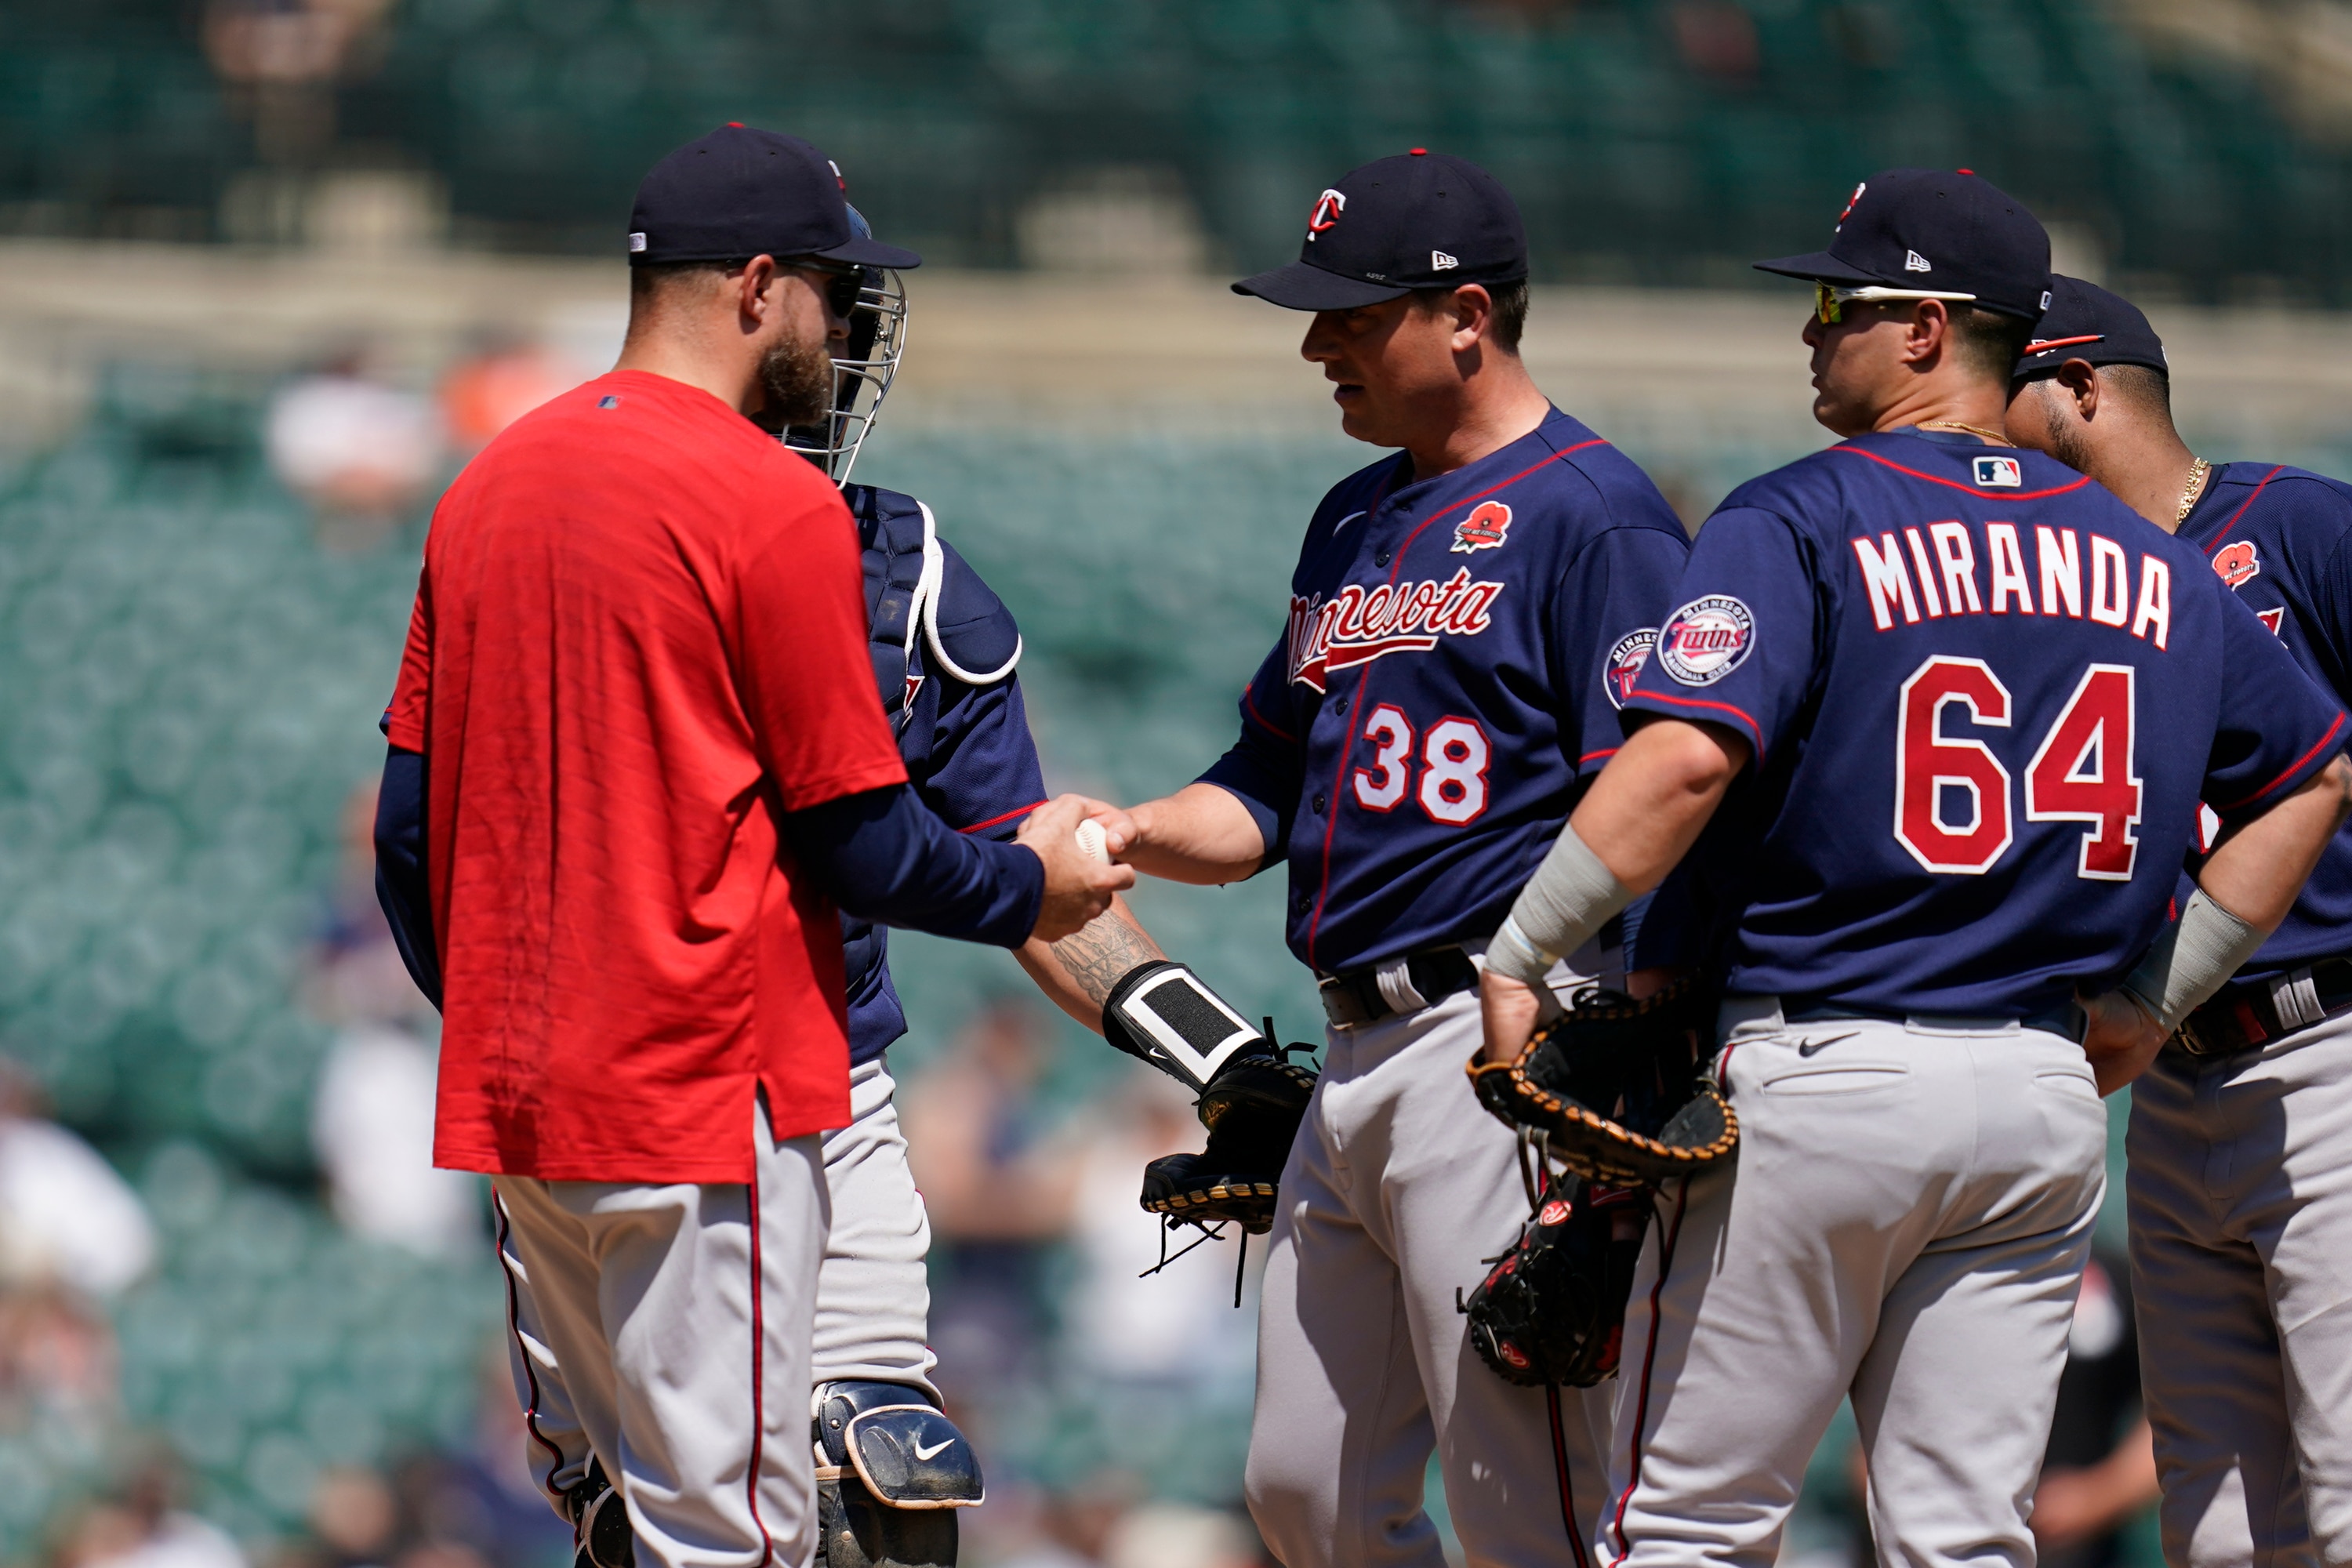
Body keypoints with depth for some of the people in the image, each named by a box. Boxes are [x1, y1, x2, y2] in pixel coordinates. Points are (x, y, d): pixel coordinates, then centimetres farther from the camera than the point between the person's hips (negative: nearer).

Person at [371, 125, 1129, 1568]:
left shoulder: (487, 486, 9)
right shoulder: (780, 505, -12)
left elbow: (410, 821, 13)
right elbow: (855, 837, -11)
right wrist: (1027, 889, 7)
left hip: (511, 1103, 8)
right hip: (705, 1099, -8)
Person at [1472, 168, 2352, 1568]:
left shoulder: (1798, 523, -7)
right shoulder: (2152, 563, 12)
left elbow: (1686, 760, -22)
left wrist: (1517, 959, -14)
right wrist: (2152, 1001, 21)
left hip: (1816, 1082, -5)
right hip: (2048, 1092, 5)